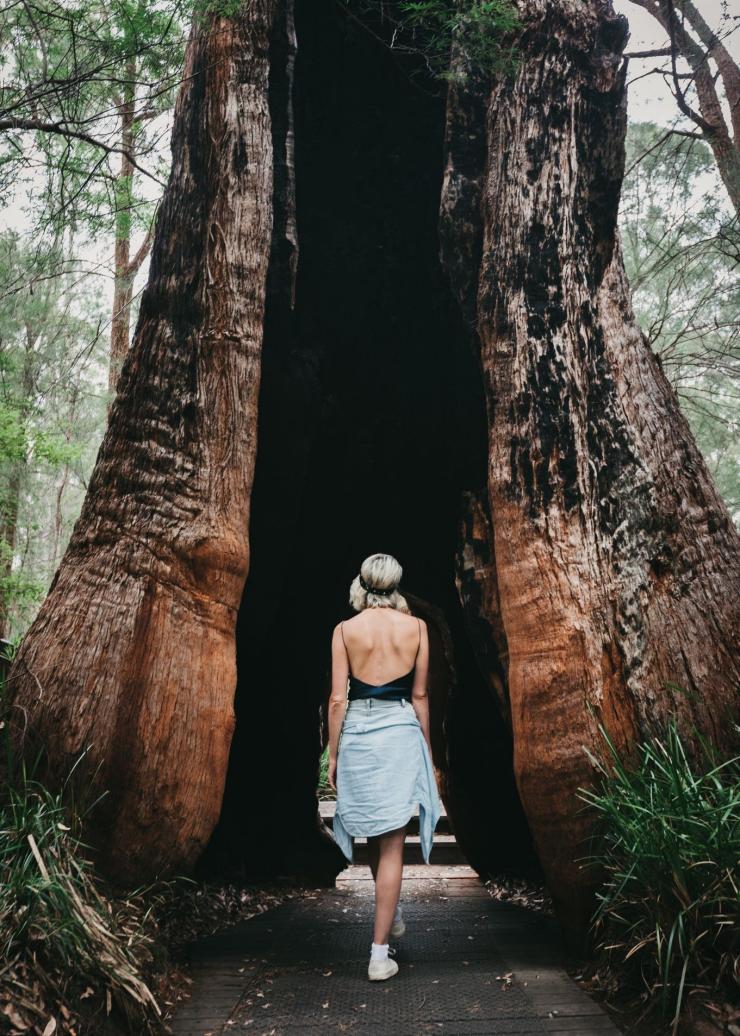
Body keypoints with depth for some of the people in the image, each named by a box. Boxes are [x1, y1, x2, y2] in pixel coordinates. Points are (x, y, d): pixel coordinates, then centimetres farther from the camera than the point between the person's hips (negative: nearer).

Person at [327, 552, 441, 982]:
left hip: (358, 734, 1)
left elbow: (338, 699, -5)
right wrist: (427, 750, 13)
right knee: (391, 844, 6)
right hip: (402, 733, 0)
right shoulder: (416, 627, -2)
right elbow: (420, 696, 2)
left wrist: (333, 753, 5)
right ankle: (380, 954, 7)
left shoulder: (345, 630, -4)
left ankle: (393, 915, 41)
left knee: (374, 836, 22)